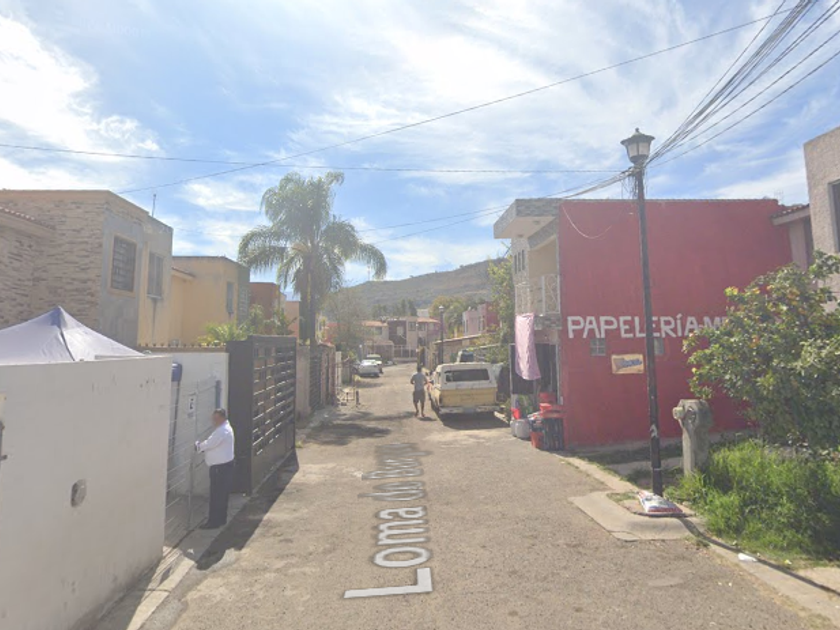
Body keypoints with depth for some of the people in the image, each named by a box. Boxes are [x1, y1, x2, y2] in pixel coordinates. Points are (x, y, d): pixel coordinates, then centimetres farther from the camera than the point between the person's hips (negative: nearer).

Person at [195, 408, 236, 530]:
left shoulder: (223, 430, -19)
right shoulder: (224, 428, 15)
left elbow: (209, 443, -22)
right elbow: (212, 444, 17)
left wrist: (198, 446, -5)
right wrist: (202, 447, 0)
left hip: (220, 467, -10)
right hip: (223, 466, 10)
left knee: (216, 495, -3)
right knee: (222, 494, 17)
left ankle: (214, 521, 3)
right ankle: (221, 519, 27)